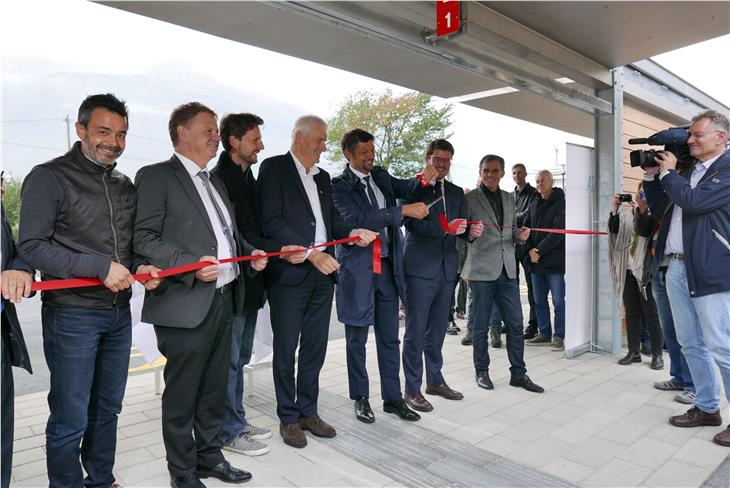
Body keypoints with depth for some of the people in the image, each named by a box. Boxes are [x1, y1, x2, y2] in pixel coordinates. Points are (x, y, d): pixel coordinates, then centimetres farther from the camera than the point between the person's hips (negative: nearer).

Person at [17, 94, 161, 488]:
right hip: (72, 316, -6)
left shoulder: (124, 186, 11)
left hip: (119, 314, 6)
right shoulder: (49, 177, -8)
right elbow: (31, 246, -15)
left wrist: (139, 267, -3)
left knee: (107, 409, 18)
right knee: (70, 420, 4)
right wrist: (100, 268, -22)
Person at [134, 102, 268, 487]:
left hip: (224, 300, 8)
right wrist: (191, 266, -24)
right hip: (185, 305, -7)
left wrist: (249, 254, 7)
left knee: (214, 389, 18)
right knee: (182, 394, 7)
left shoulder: (214, 181, 19)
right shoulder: (155, 176, -6)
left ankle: (210, 457, 35)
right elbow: (144, 239, -14)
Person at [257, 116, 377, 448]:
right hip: (290, 273, -6)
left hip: (322, 272, 7)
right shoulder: (274, 168, -5)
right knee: (286, 348, 6)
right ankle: (288, 418, 21)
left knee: (315, 347, 14)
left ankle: (308, 411, 29)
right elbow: (271, 222, -15)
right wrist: (311, 253, -21)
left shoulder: (322, 177, 16)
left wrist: (351, 232, -4)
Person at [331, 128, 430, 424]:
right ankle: (361, 398, 25)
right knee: (357, 340, 9)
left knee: (389, 338, 12)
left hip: (387, 266, 5)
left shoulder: (381, 176, 11)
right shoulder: (340, 185, -9)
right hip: (358, 269, -5)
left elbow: (405, 188, 3)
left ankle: (393, 398, 25)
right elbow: (358, 220, -22)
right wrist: (404, 210, -26)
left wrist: (422, 179, -19)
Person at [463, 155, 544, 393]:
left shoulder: (509, 199, 15)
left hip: (507, 270, 5)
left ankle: (518, 373, 17)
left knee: (515, 323, 5)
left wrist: (520, 234, -2)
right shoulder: (469, 198, -1)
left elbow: (512, 231, 20)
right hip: (482, 270, -4)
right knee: (481, 325, 4)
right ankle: (482, 372, 19)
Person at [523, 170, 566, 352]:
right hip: (535, 261, 6)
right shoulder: (534, 205, 16)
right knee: (539, 301, 11)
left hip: (554, 261, -6)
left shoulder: (561, 203, -4)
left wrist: (539, 251, -14)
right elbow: (525, 228, 11)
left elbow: (558, 232, -14)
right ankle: (544, 333, 21)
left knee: (558, 301, 0)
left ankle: (559, 336, 8)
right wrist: (530, 250, -6)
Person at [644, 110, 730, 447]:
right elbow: (661, 204, 23)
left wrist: (668, 172, -6)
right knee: (691, 344, 14)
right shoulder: (688, 170, 16)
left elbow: (693, 201, -19)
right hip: (676, 267, 8)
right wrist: (652, 175, 9)